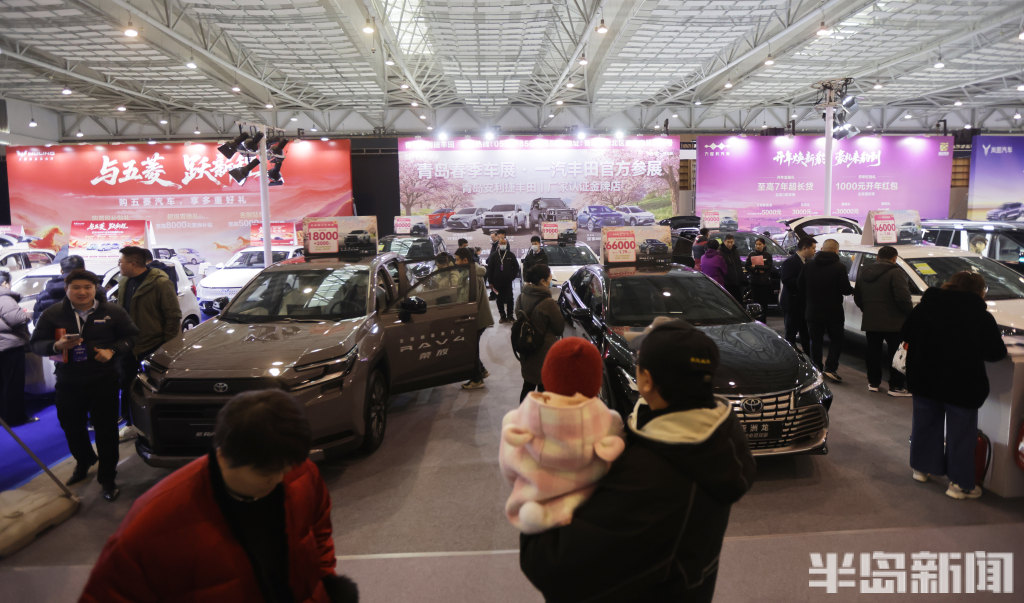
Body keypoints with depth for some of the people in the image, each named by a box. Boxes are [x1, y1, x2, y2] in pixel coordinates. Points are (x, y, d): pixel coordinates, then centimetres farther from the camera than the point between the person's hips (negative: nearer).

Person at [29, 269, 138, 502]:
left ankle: (107, 478, 13)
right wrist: (57, 345, -18)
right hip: (68, 384, 3)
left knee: (106, 430, -1)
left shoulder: (113, 312, 0)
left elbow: (131, 337, 5)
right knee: (71, 427, 17)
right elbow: (36, 343, 4)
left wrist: (113, 350, -13)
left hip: (104, 382, -2)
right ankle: (84, 461, 46)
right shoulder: (52, 314, 3)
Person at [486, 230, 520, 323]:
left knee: (509, 299, -1)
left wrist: (512, 277, 0)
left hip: (508, 281, -1)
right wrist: (490, 282, -2)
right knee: (500, 300, 6)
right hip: (497, 282, 1)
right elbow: (489, 269, 2)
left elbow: (516, 267, 9)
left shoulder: (511, 255, 3)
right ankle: (502, 316, 15)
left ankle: (509, 316, 8)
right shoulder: (493, 255, 3)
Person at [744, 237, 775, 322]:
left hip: (765, 282, -1)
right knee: (755, 302, -2)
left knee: (764, 303, -1)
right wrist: (759, 270, -10)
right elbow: (746, 266, 2)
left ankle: (763, 320, 5)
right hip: (754, 281, 1)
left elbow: (768, 267, -8)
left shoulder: (767, 255, 4)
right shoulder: (751, 255, 9)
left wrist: (755, 266, -13)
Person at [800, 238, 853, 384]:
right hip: (833, 311, -3)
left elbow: (800, 286, 4)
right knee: (836, 340, 9)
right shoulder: (839, 267, -13)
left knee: (815, 340, 12)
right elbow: (846, 289, -11)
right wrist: (852, 289, 12)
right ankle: (830, 368, -1)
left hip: (812, 311, 3)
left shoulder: (808, 265, -2)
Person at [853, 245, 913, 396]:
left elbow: (857, 298, 15)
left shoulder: (863, 272, 9)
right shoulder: (895, 273, -13)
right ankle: (895, 387, 5)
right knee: (895, 354, 2)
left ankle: (873, 382, 20)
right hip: (893, 322, -6)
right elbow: (903, 298, -18)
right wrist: (910, 313, -3)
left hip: (870, 322, 6)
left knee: (873, 352, 14)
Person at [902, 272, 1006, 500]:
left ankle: (922, 468, 30)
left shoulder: (925, 306, 0)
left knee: (925, 423, 17)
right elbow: (995, 352, -7)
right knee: (960, 431, 6)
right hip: (962, 385, -4)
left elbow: (907, 336, 6)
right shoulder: (981, 317, -10)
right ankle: (961, 483, 12)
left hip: (925, 379, 4)